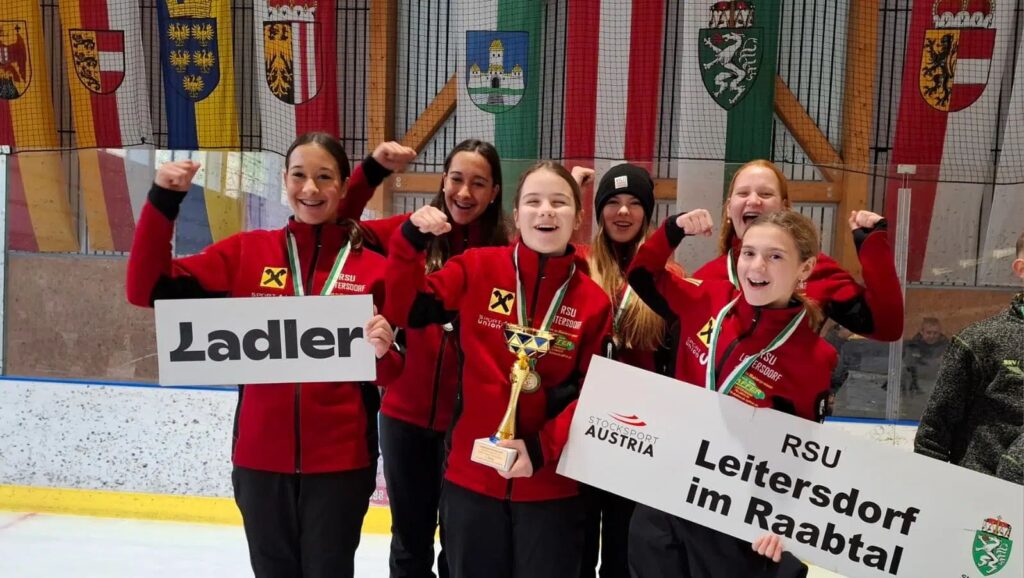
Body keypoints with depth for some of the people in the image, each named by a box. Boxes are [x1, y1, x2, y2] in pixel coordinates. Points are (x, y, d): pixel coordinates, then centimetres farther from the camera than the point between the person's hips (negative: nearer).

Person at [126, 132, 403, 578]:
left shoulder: (372, 268, -1)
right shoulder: (244, 252, 1)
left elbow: (391, 373, 4)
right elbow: (147, 288, -4)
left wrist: (383, 351, -19)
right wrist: (163, 199, -13)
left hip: (340, 460, -1)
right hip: (261, 457, 1)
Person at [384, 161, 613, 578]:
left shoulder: (593, 300, -3)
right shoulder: (477, 269, -2)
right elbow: (406, 311, -1)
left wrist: (542, 448, -15)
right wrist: (411, 241, -13)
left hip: (550, 487, 0)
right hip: (471, 477, 1)